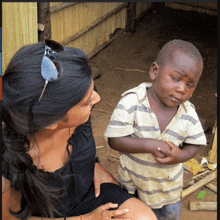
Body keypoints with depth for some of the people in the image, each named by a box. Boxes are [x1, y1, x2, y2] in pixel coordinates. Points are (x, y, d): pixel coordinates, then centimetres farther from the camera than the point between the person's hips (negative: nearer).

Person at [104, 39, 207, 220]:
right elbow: (114, 140, -27)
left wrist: (180, 155, -28)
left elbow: (194, 144, -5)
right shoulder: (132, 102, -27)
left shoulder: (188, 114, -17)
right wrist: (151, 145, -36)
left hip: (168, 185, 2)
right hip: (132, 181, -2)